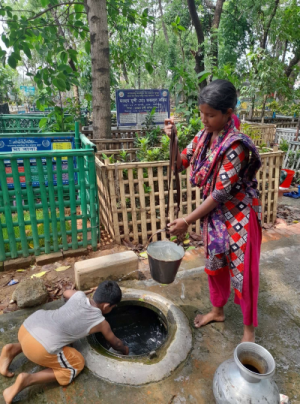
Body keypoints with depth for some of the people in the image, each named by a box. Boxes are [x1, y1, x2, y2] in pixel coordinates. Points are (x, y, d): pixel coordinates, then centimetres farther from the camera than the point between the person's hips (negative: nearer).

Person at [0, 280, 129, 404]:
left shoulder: (79, 295, 11)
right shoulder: (101, 322, 3)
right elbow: (115, 343, 23)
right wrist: (125, 350, 43)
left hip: (28, 325, 7)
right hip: (39, 347, -7)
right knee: (76, 364, 14)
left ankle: (13, 349, 18)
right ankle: (28, 379, -1)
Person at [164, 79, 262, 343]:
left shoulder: (235, 145, -25)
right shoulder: (204, 137, -2)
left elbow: (221, 192, -25)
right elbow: (180, 163, 6)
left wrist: (188, 221, -20)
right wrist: (171, 139, -12)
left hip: (239, 215, -7)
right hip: (214, 213, 7)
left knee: (242, 272, 6)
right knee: (215, 265, 20)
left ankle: (249, 328, 30)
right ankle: (217, 311, 44)